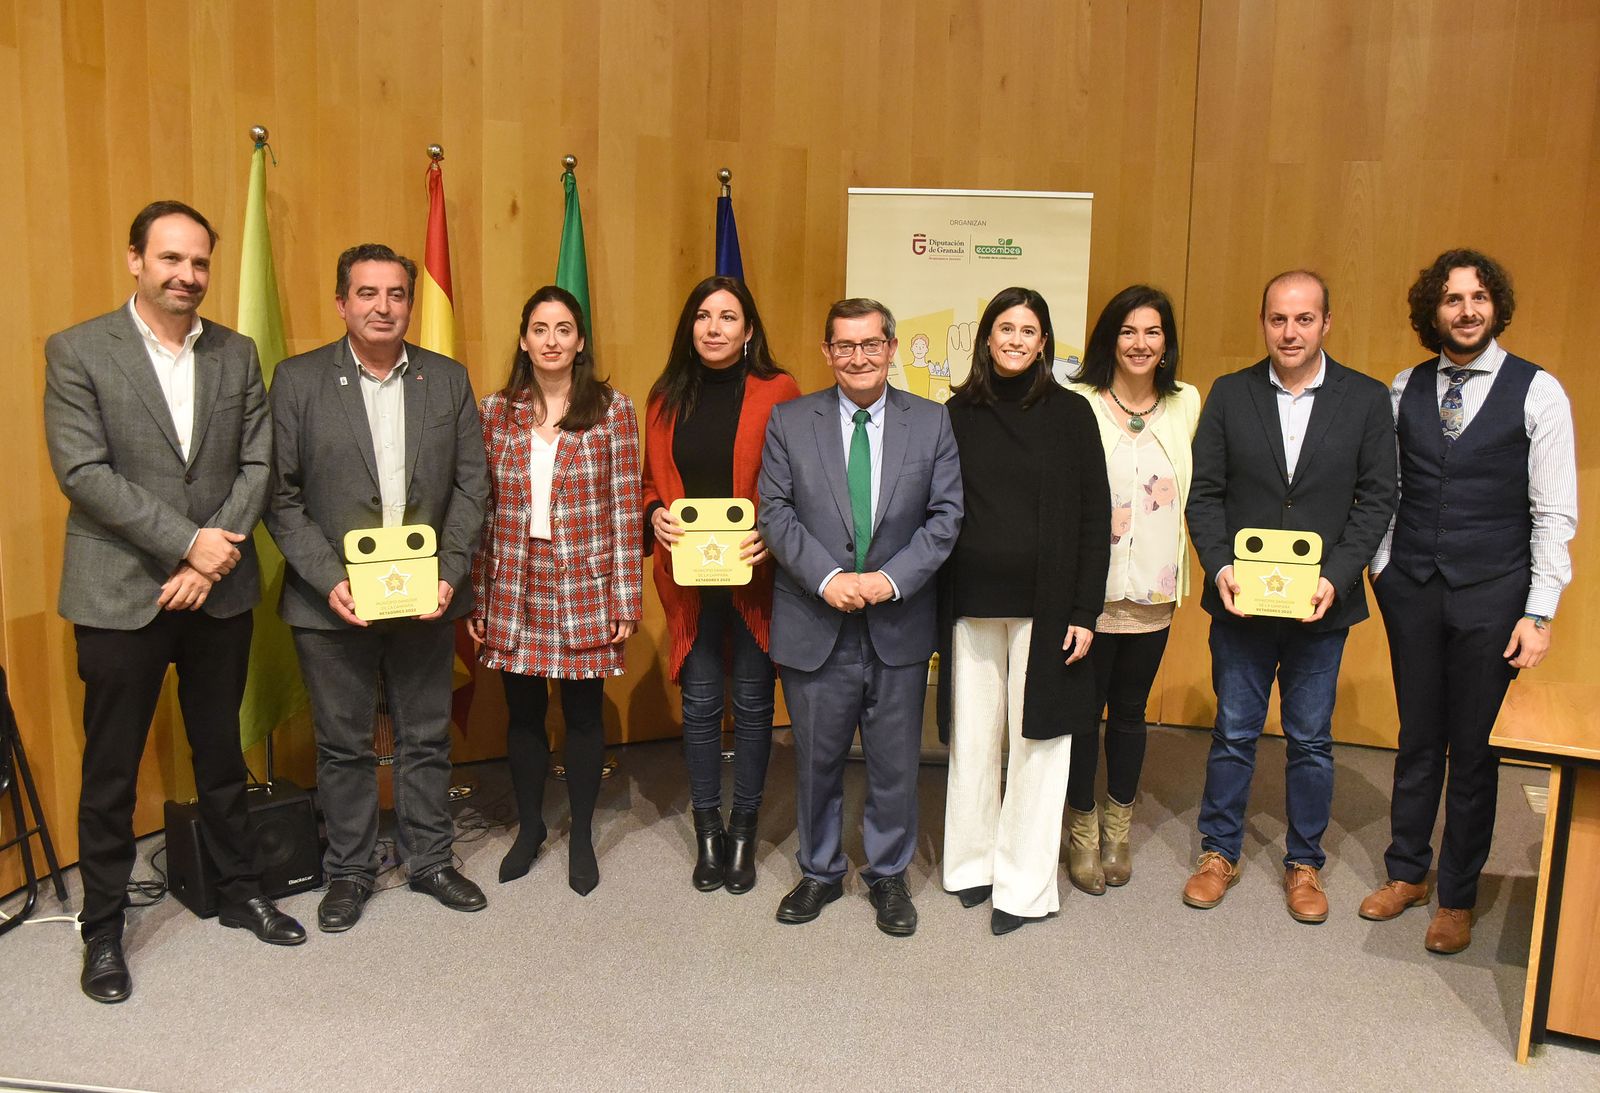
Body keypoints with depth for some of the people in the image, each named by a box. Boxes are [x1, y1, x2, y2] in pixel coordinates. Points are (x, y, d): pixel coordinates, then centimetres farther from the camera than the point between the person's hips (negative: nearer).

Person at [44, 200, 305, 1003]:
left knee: (222, 755, 16)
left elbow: (259, 464, 1)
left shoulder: (237, 355, 6)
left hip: (221, 592, 3)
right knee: (111, 772, 8)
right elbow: (83, 472, -12)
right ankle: (102, 930, 24)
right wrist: (188, 542, -17)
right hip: (119, 596, -3)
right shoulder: (77, 351, -4)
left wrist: (212, 557, -10)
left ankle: (239, 892, 32)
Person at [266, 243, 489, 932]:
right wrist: (328, 580, -14)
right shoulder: (298, 380, -2)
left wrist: (449, 573, -9)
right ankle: (349, 870, 29)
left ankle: (429, 860, 31)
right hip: (333, 602, -1)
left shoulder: (449, 379, 4)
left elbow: (471, 485, 2)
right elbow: (281, 496, -4)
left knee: (427, 738, 13)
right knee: (343, 745, 11)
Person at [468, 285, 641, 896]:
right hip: (515, 589, 2)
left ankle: (582, 836, 28)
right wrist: (476, 600, 4)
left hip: (586, 589, -2)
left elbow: (624, 508, -3)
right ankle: (529, 827, 33)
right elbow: (481, 508, 5)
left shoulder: (612, 409, -3)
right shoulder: (496, 411, 4)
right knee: (523, 713, 13)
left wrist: (626, 600, -5)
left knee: (584, 714, 9)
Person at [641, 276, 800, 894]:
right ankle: (707, 832, 24)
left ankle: (743, 832, 24)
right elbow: (651, 483, 15)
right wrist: (656, 516, -6)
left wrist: (773, 535, -18)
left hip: (755, 578, -2)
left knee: (752, 703, 8)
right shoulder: (666, 400, 9)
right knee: (700, 704, 8)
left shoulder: (778, 393, -3)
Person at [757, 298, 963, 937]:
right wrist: (828, 578, -15)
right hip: (814, 626, 0)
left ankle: (889, 876, 32)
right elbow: (775, 513, -3)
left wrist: (890, 579, -14)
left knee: (896, 762, 11)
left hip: (898, 625, 0)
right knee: (816, 760, 13)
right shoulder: (789, 422, 2)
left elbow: (946, 515, -2)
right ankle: (819, 873, 34)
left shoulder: (932, 422, 3)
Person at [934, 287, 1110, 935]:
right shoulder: (958, 414, 7)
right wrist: (937, 605, 2)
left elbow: (1094, 516, 0)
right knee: (971, 738, 9)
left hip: (1046, 606, -2)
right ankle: (972, 863, 26)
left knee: (1038, 741, 4)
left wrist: (1085, 610, -7)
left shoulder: (1070, 414, 1)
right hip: (971, 604, 2)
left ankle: (1024, 885, 15)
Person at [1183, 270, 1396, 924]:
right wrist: (1219, 567, -13)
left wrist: (1335, 579, -14)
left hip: (1322, 603, 0)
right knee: (1233, 733, 11)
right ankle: (1220, 852, 27)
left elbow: (1375, 500, -2)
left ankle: (1304, 863, 28)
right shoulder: (1230, 394, 1)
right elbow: (1204, 494, 0)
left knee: (1311, 740, 11)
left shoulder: (1367, 399, -1)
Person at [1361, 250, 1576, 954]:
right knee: (1417, 738, 14)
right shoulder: (1405, 389, 6)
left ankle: (1457, 897, 23)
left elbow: (1554, 513, -6)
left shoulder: (1538, 393, -4)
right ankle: (1407, 873, 30)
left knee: (1474, 749, 7)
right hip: (1411, 589, 3)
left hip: (1490, 594, -2)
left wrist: (1539, 613, -10)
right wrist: (1383, 570, 2)